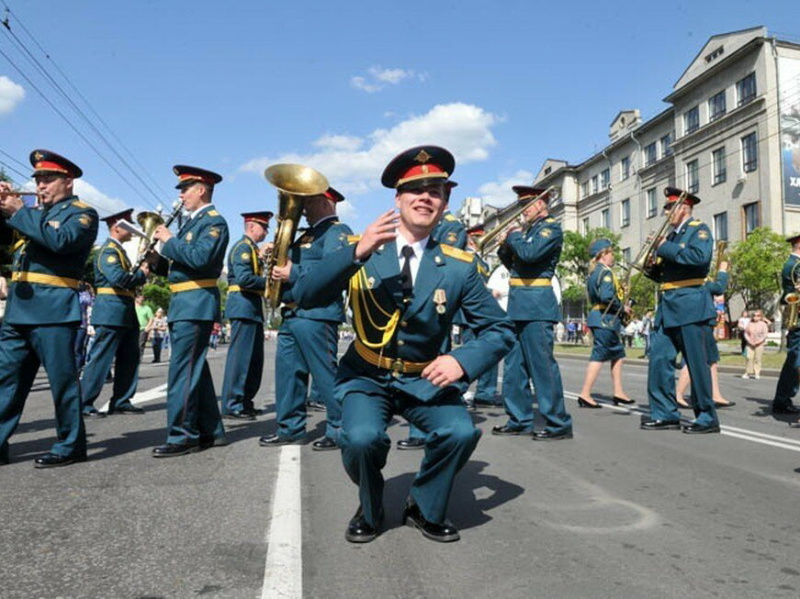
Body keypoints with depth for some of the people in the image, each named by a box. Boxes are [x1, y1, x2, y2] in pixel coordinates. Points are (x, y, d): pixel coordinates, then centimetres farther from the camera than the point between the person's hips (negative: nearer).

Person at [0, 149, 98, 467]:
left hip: (53, 309, -7)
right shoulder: (35, 214, 23)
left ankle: (71, 446, 7)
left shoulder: (82, 212, 1)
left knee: (62, 378, -2)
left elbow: (61, 240, -17)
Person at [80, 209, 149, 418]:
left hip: (125, 312, 10)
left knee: (129, 358, 10)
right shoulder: (108, 250, -11)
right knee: (100, 359, -6)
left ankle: (121, 402, 17)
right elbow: (118, 278, -25)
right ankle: (83, 404, 1)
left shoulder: (119, 250, 20)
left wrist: (142, 271, 2)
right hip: (111, 311, -10)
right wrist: (141, 274, -10)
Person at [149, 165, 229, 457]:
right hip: (183, 303, 10)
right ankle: (210, 431, 19)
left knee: (182, 369, -10)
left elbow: (199, 258, -24)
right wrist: (155, 260, 4)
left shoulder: (214, 222, -8)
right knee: (195, 368, 11)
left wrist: (169, 240, -13)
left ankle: (182, 436, -4)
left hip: (196, 304, -10)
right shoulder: (191, 222, 21)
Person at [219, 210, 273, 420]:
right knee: (240, 355, -8)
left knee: (254, 357, 12)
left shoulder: (252, 248, 21)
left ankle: (245, 401, 20)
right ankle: (232, 406, -3)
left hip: (252, 307, 10)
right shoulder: (243, 247, -9)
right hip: (244, 306, -10)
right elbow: (244, 279, -20)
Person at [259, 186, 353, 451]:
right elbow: (293, 264, 27)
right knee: (288, 371, 11)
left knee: (325, 373, -5)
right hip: (292, 313, 10)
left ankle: (340, 430, 4)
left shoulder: (337, 231, -4)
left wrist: (292, 274, -17)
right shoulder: (307, 235, 26)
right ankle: (290, 428, 21)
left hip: (316, 314, -10)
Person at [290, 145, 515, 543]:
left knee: (461, 432, -25)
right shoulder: (362, 251, -6)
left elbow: (500, 331, -3)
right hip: (366, 376, -1)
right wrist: (357, 252, -33)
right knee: (361, 438, -28)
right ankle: (369, 512, 7)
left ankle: (425, 510, 7)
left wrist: (462, 360, -24)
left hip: (424, 380, 1)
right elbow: (303, 296, -18)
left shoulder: (459, 267, -5)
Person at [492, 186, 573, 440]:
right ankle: (519, 419, 19)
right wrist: (505, 246, 5)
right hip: (518, 305, 9)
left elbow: (530, 253, -22)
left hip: (536, 304, -9)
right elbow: (514, 264, 21)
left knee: (542, 364, -7)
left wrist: (514, 236, -6)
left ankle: (559, 424, 1)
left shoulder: (551, 227, -6)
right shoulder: (530, 230, 19)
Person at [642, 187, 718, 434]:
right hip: (667, 307, 8)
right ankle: (665, 413, 9)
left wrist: (666, 248, -15)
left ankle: (707, 417, 8)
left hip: (690, 305, -7)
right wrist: (653, 264, 0)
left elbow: (700, 256, -23)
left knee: (697, 363, -3)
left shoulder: (699, 229, -1)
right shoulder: (671, 235, 20)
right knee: (659, 359, 2)